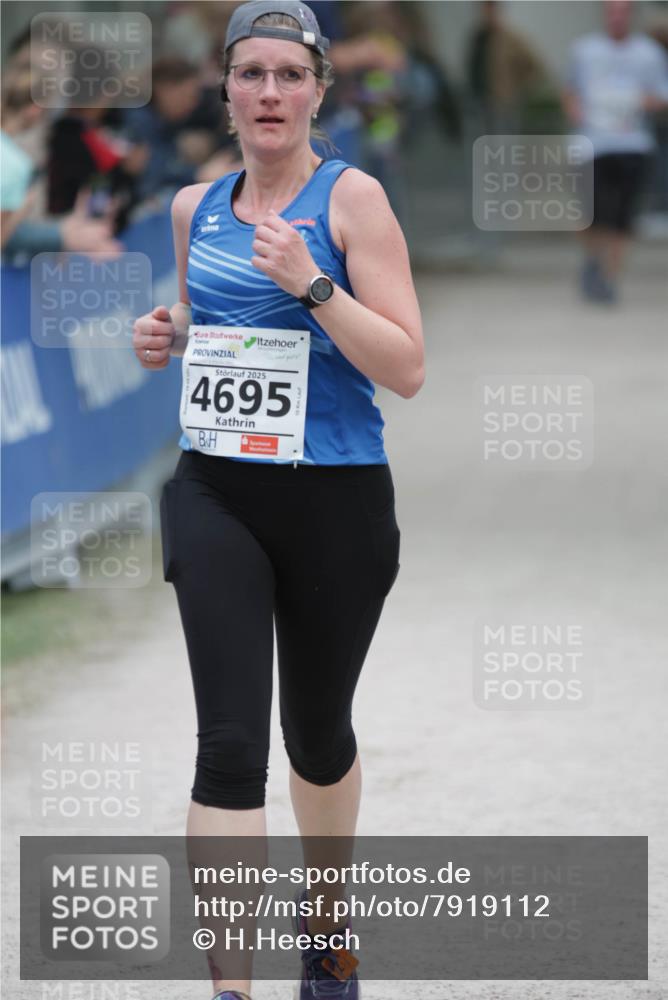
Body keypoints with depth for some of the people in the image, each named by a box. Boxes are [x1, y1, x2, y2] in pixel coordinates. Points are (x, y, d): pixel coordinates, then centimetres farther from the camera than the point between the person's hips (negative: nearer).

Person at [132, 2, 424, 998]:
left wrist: (312, 284, -24)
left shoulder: (351, 197, -8)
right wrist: (169, 337, 3)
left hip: (336, 500, -2)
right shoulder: (196, 207, 7)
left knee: (318, 732, 15)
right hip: (216, 495, 2)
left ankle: (326, 915, 42)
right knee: (231, 744, -11)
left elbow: (407, 368, -13)